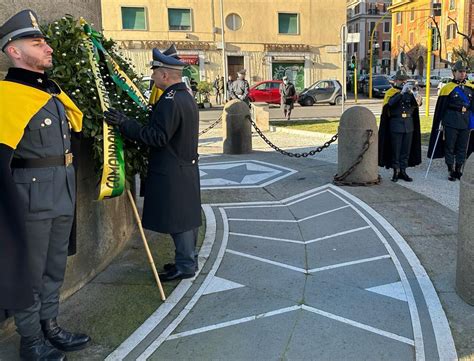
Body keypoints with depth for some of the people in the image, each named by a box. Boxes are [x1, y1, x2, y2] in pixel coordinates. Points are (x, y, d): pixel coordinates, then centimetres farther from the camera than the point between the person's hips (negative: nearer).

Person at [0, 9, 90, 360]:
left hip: (63, 194, 8)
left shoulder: (54, 91, 12)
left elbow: (74, 128, 20)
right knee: (29, 271, 7)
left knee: (54, 268, 19)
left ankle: (50, 327, 35)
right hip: (32, 196, -8)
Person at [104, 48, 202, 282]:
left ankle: (185, 265, 9)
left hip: (172, 172, -10)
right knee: (186, 215, 16)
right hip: (187, 167, 10)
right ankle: (188, 260, 28)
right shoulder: (186, 97, 12)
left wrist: (125, 124, -21)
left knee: (178, 218, -1)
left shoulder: (170, 101, -20)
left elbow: (158, 137, -24)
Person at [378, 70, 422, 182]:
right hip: (395, 124, -3)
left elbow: (418, 103, -8)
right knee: (395, 150, 0)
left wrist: (413, 94, -27)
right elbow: (390, 103, -21)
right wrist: (402, 93, -31)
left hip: (409, 124, 4)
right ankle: (396, 171, 9)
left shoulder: (410, 91, 10)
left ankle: (403, 171, 14)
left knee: (406, 150, 6)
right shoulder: (391, 92, 1)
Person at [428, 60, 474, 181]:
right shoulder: (447, 88, -5)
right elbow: (441, 108, -4)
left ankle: (459, 170, 20)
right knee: (449, 148, 3)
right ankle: (451, 171, 13)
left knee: (463, 148, 9)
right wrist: (440, 124, -5)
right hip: (451, 124, -4)